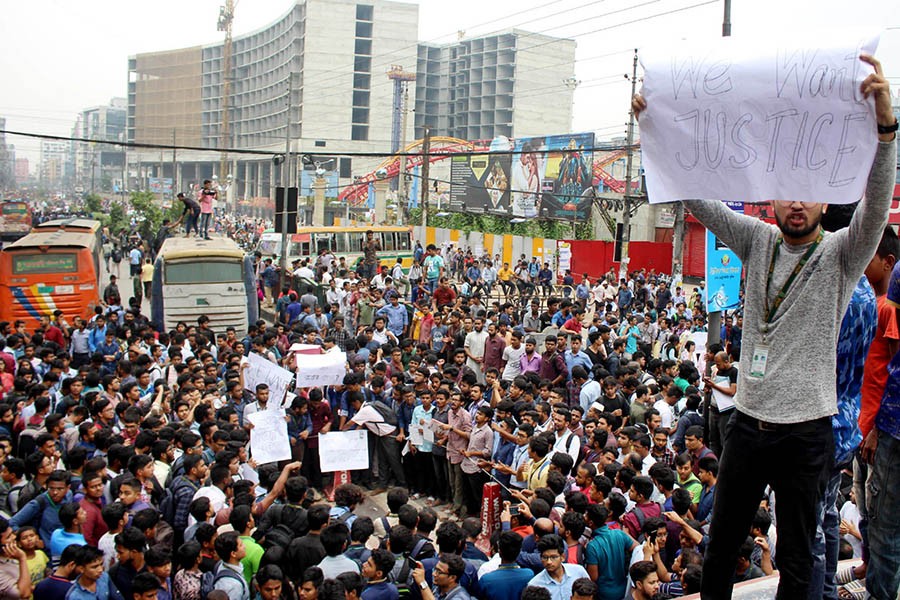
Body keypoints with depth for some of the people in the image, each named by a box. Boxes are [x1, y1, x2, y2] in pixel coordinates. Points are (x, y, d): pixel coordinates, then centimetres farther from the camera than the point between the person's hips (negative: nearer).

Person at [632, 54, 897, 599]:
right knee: (722, 540, 17)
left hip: (805, 430, -3)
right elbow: (695, 196, -3)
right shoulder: (759, 241, 3)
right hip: (748, 418, 3)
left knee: (796, 555, 11)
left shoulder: (840, 254, -6)